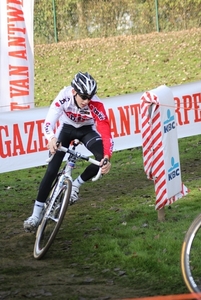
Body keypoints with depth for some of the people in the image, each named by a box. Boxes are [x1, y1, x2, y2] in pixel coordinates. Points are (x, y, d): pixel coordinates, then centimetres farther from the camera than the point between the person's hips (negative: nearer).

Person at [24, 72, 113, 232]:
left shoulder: (96, 104, -33)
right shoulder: (64, 96, -33)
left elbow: (105, 131, -35)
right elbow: (49, 121, -36)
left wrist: (107, 157, -50)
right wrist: (51, 138, -58)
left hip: (87, 130, 0)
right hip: (66, 128, 0)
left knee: (102, 159, -25)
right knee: (52, 169, -13)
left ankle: (76, 185, 2)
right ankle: (36, 214, -8)